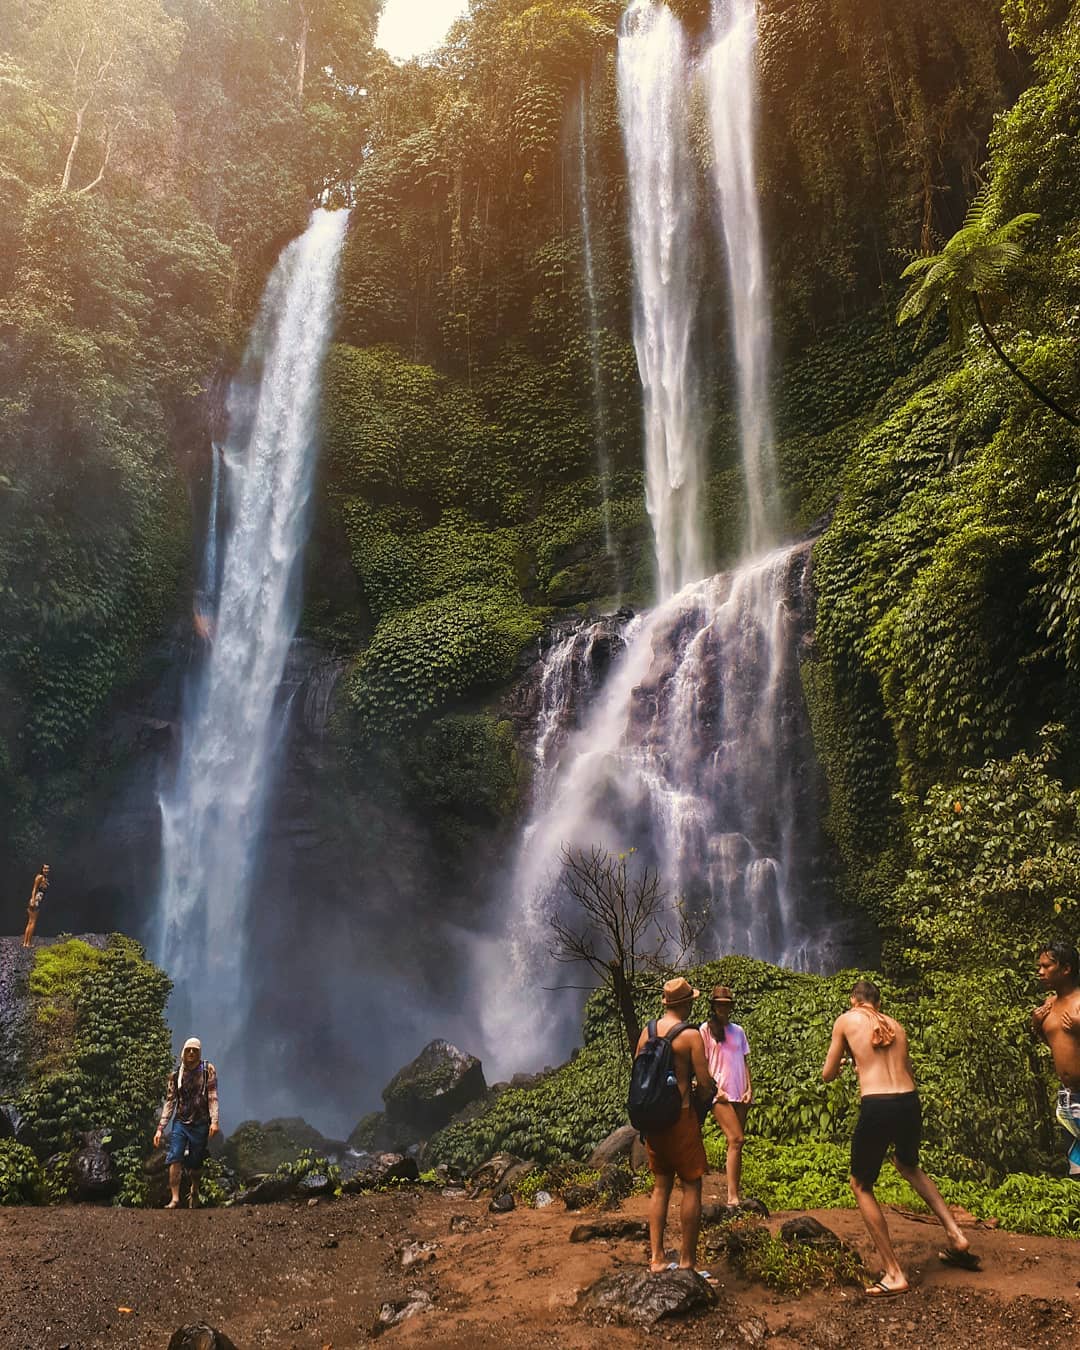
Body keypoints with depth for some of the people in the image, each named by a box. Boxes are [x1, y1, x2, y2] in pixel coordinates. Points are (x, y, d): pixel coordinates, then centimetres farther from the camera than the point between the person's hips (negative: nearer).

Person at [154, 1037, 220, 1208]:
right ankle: (175, 1199, -11)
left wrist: (214, 1121, -17)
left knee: (195, 1163, 7)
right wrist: (160, 1128, 3)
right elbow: (169, 1101, 7)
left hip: (201, 1124, -2)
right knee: (174, 1159, -15)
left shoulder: (208, 1070, -1)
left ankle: (194, 1191, 32)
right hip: (180, 1122, 2)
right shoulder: (176, 1074, 5)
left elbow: (212, 1097, -7)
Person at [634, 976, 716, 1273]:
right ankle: (687, 1262, 10)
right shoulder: (691, 1035, -13)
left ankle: (656, 1257, 17)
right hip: (681, 1115, -6)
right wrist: (701, 1098, 8)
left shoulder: (647, 1031, 4)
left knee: (660, 1186, 15)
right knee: (691, 1186, 7)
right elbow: (706, 1084, -13)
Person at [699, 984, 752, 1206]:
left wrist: (749, 1089, 4)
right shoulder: (706, 1029, 1)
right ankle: (733, 1197, -15)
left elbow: (744, 1062, 15)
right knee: (736, 1140, -16)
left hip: (739, 1094, 5)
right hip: (720, 1094, -5)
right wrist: (715, 1088, -10)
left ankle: (734, 1194, 11)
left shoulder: (738, 1030, 15)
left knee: (735, 1142, 5)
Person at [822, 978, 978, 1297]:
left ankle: (894, 1274, 12)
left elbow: (828, 1075, 11)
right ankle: (956, 1236, 31)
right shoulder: (896, 1025, 18)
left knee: (861, 1185, 16)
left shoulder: (846, 1020, 6)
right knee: (908, 1166, 36)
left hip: (876, 1107, -5)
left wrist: (842, 1061, 33)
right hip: (910, 1103, 5)